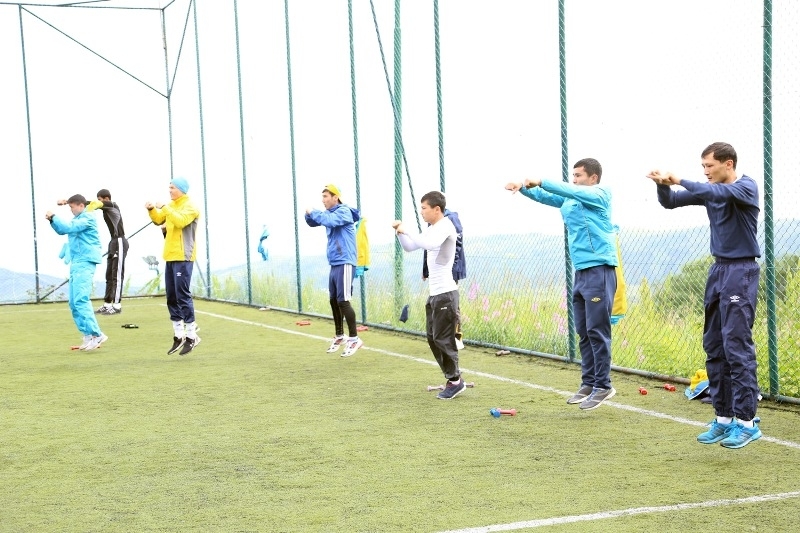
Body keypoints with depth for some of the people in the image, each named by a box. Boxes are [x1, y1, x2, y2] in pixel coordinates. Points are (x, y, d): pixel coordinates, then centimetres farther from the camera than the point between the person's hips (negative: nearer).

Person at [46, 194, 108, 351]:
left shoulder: (87, 218, -8)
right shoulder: (77, 219, 21)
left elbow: (69, 228, -20)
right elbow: (62, 231, 27)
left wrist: (54, 216, -9)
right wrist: (52, 220, 9)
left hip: (85, 262, -10)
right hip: (76, 263, 10)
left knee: (80, 300, -19)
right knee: (74, 302, 7)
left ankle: (96, 334, -22)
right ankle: (88, 336, 9)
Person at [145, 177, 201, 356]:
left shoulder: (190, 207, -8)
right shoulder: (171, 206, 17)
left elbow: (180, 221, -25)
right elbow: (159, 220, 26)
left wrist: (164, 208, -20)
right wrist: (152, 210, 8)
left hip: (183, 257, -9)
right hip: (171, 256, 9)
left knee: (183, 295, -10)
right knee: (172, 297, 9)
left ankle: (191, 335, -4)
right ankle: (179, 336, 16)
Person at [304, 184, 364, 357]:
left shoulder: (344, 211, -12)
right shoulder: (328, 213, 14)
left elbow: (330, 221, -30)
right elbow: (313, 223, 17)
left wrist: (313, 212, -15)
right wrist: (309, 214, -5)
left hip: (345, 263, -9)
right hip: (334, 264, 9)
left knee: (343, 300, -12)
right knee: (333, 301, 13)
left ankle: (354, 338, -8)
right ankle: (339, 336, 24)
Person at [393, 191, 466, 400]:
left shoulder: (445, 226, -13)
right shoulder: (431, 229, 16)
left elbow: (431, 244, -32)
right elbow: (409, 247, 25)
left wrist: (406, 231, -23)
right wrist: (400, 232, 7)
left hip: (445, 293, -10)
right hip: (433, 293, 10)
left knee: (442, 338, -7)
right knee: (432, 338, 11)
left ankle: (455, 381, 2)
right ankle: (453, 378, 17)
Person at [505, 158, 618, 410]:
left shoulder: (600, 194, -4)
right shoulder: (569, 200, 17)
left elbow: (570, 191, -17)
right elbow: (545, 197, 11)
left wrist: (540, 182, -18)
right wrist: (524, 188, -7)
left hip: (599, 269, -8)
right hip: (581, 271, 8)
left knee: (597, 330, -8)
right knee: (583, 332, 10)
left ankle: (603, 385, -4)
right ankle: (588, 383, 16)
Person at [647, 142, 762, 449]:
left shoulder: (746, 187, -10)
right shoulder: (709, 191, 11)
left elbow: (718, 193, -30)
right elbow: (670, 202, 10)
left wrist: (681, 181, -26)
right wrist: (663, 184, -10)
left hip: (740, 271, -8)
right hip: (718, 271, 8)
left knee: (737, 345, -11)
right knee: (714, 347, 6)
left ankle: (746, 421, -7)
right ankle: (724, 417, 11)